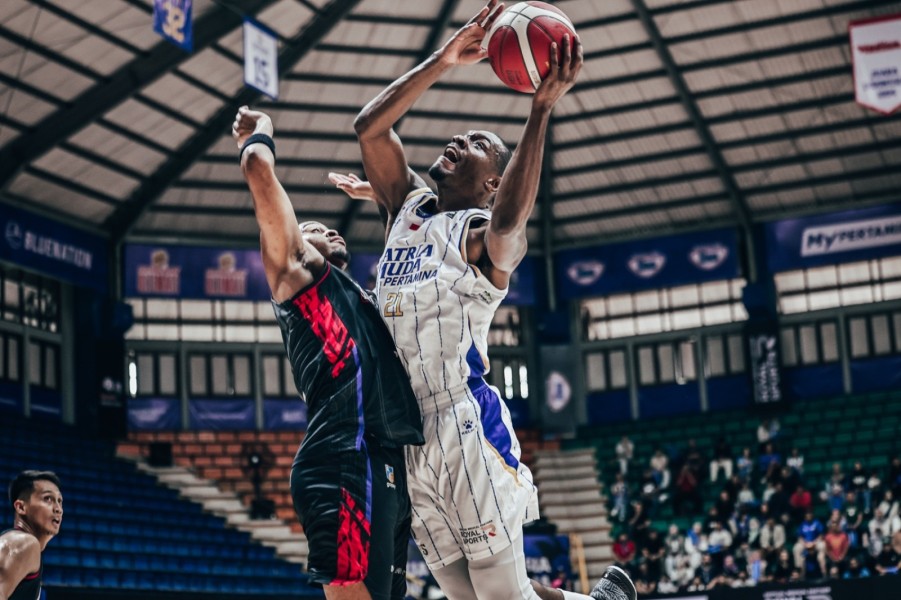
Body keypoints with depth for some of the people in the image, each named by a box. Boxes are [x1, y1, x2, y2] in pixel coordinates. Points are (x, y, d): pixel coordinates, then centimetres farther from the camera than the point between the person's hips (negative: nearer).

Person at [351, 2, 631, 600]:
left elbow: (507, 223, -28)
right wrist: (443, 61, 1)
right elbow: (370, 127, 8)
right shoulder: (409, 208, 17)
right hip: (405, 434, 7)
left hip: (466, 425, -7)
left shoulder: (482, 234, -3)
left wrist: (543, 108, -31)